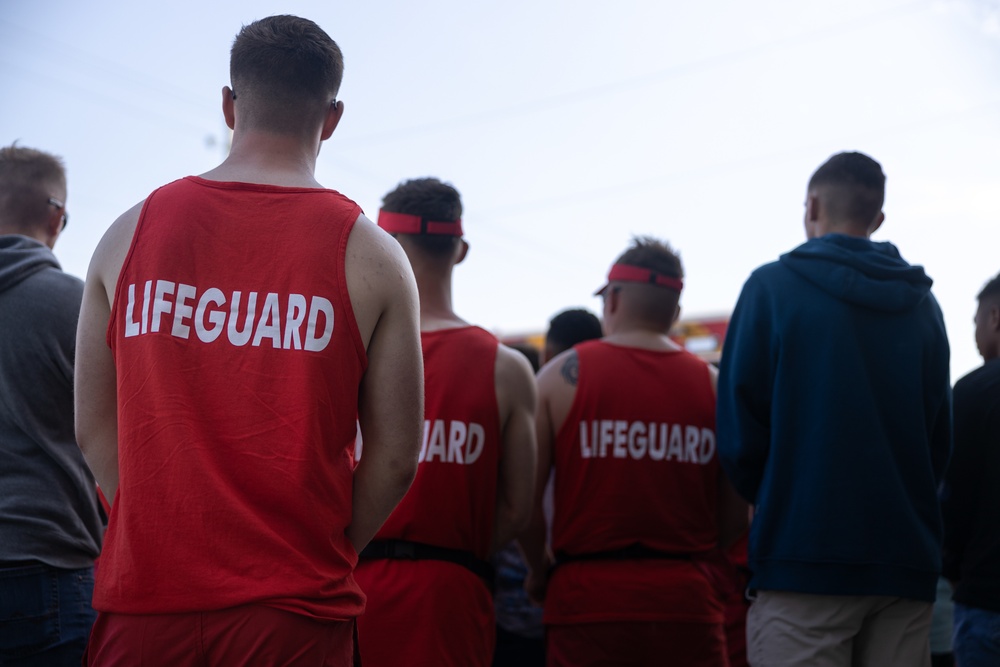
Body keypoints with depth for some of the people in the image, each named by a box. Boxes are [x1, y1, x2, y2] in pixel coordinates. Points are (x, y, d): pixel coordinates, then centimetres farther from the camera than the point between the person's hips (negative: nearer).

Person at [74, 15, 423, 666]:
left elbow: (94, 428, 7)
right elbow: (396, 456, -4)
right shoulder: (370, 255, -3)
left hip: (146, 593, 2)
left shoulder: (130, 232, 3)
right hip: (294, 612, -2)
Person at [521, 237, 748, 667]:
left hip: (589, 597, -1)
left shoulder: (563, 374, -1)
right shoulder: (712, 384, 5)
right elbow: (736, 515, 7)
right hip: (686, 598, 2)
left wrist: (539, 568, 12)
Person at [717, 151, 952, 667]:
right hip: (906, 561, 5)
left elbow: (739, 425, -5)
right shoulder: (921, 304, 11)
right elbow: (939, 436, 13)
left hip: (805, 556, -4)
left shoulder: (772, 287, -3)